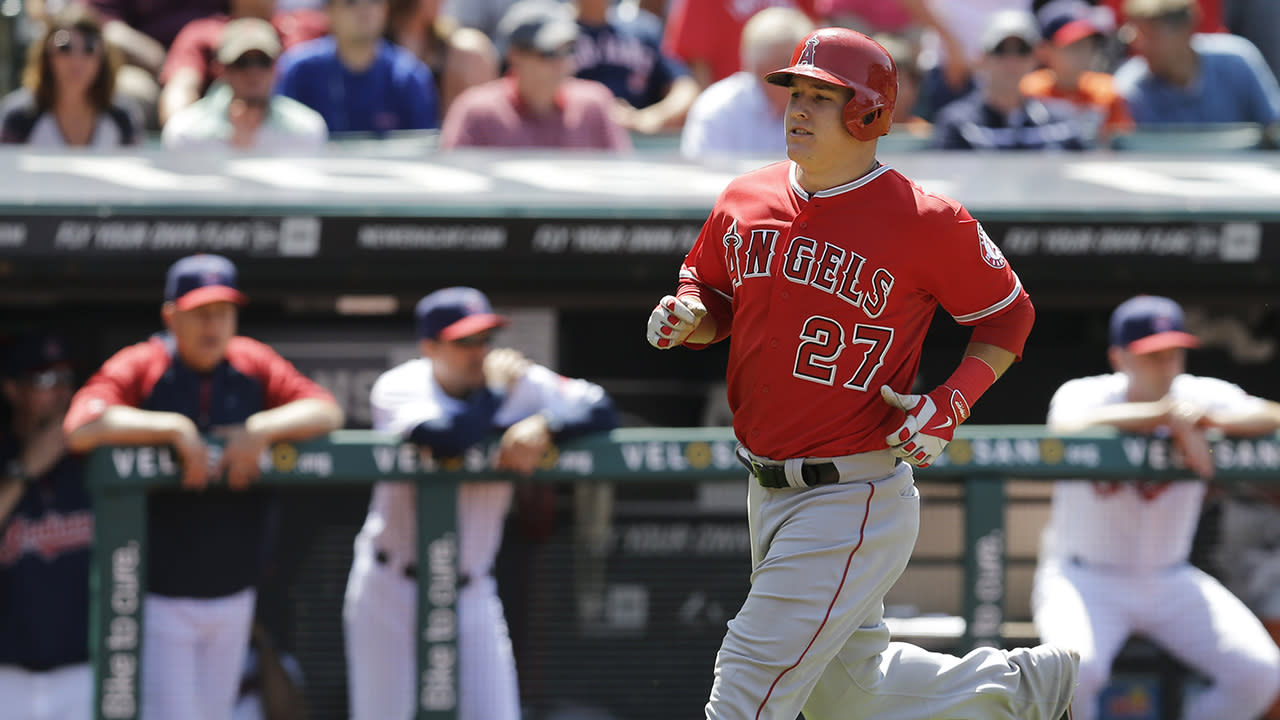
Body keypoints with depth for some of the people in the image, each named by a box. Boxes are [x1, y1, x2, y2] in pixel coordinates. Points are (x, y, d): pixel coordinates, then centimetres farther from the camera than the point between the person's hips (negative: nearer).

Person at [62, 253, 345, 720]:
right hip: (160, 597, -5)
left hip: (233, 593, 5)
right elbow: (82, 428, -26)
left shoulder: (253, 365, 4)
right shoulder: (140, 367, -9)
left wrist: (262, 430, -21)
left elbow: (325, 411, -3)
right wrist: (175, 428, -28)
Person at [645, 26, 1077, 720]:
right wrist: (689, 314, -4)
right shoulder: (744, 201, 4)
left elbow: (1009, 314, 0)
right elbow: (711, 290, 20)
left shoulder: (927, 224, -12)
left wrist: (953, 402, -15)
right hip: (767, 494, 7)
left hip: (853, 500, -7)